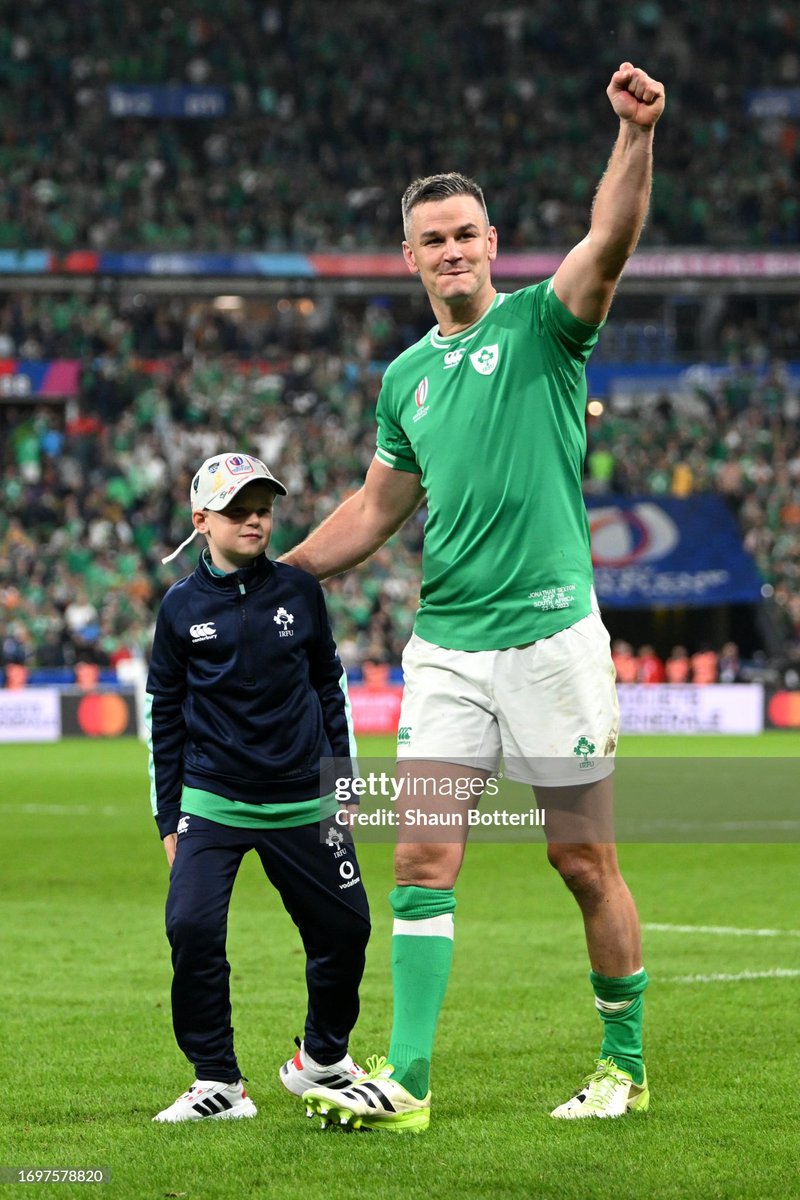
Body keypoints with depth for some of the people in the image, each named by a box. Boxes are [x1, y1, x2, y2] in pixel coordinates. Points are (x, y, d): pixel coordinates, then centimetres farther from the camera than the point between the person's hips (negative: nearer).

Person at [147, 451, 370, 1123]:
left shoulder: (300, 592, 3)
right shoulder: (183, 607, 0)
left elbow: (329, 687, 12)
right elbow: (165, 715, 6)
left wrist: (341, 783, 10)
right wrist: (168, 817, 5)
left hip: (301, 802, 2)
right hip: (213, 800, -2)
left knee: (345, 928, 5)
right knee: (192, 928, -17)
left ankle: (322, 1058, 30)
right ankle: (218, 1084, -4)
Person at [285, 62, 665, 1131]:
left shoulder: (540, 323, -1)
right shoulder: (407, 375, 14)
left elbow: (609, 242, -21)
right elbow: (380, 506, 25)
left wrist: (635, 135, -37)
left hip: (549, 633, -5)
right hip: (445, 644, 5)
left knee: (585, 863, 4)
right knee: (422, 860, -3)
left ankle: (627, 1064, 17)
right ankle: (406, 1083, -3)